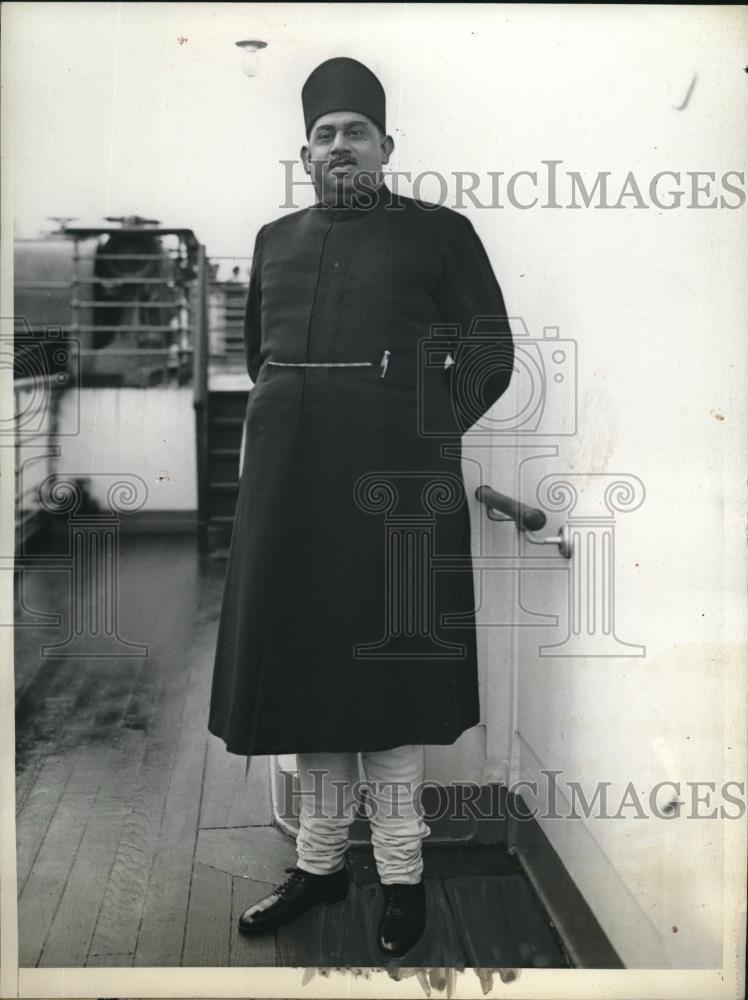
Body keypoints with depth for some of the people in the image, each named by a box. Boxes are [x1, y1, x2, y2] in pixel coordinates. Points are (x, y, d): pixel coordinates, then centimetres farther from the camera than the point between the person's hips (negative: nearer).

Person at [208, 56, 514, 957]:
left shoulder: (440, 231, 3)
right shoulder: (275, 240, 16)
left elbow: (489, 355, 3)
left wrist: (425, 433, -3)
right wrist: (289, 420, 16)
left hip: (393, 476, -4)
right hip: (289, 474, 5)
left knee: (388, 662, 0)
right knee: (305, 660, 8)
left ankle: (401, 873, 13)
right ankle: (319, 862, 21)